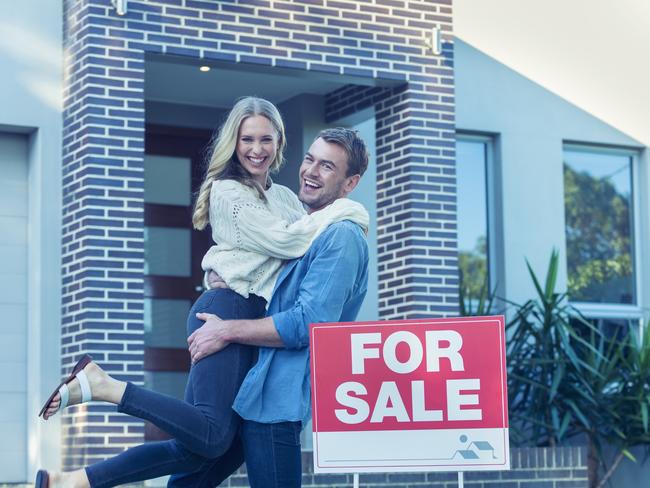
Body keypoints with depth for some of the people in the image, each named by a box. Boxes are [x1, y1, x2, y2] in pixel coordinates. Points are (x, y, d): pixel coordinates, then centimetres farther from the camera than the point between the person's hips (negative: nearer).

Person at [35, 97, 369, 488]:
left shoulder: (284, 197, 22)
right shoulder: (229, 193, -3)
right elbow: (286, 242, -11)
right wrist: (342, 210, -4)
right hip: (227, 312, -8)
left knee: (197, 450, -2)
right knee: (213, 436, -23)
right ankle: (102, 385, -15)